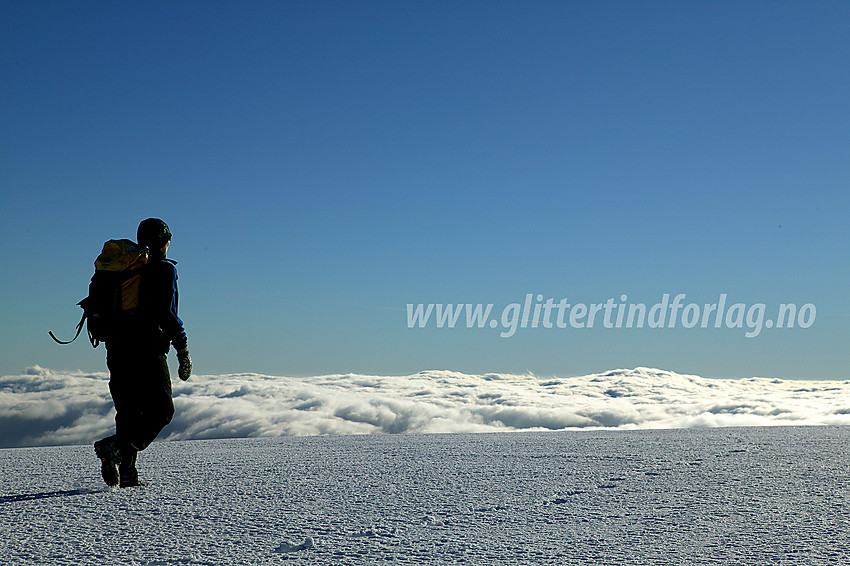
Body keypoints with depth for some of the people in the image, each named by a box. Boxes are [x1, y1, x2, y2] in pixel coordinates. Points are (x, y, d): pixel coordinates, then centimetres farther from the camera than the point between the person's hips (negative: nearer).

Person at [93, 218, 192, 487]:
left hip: (117, 351, 7)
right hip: (147, 351, -7)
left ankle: (126, 474, 3)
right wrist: (183, 350, -8)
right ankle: (116, 447, -22)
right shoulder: (164, 269, -2)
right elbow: (166, 313, -12)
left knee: (129, 414, 11)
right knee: (161, 410, -2)